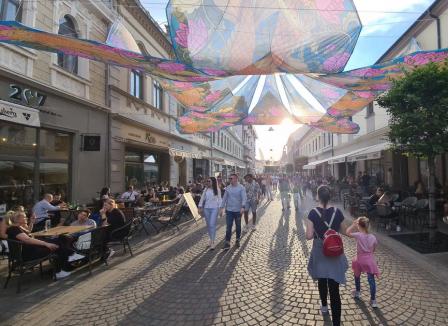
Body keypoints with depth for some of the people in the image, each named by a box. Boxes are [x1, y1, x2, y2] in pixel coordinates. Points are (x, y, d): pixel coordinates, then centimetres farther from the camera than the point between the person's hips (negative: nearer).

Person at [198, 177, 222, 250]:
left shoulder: (217, 190, -2)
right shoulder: (206, 189, 5)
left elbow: (219, 199, -1)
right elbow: (202, 198, 8)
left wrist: (220, 208, -8)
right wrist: (200, 207, 4)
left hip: (214, 208, -4)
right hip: (206, 208, 4)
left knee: (212, 225, -9)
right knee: (208, 225, 11)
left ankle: (212, 242, -3)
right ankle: (211, 239, 26)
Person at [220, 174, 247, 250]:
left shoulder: (241, 188, -7)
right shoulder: (227, 188, 3)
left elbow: (244, 198, -17)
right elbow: (224, 198, 7)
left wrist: (243, 207, -31)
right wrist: (222, 208, 3)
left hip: (238, 210, -2)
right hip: (229, 210, 2)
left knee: (238, 226, 14)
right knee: (228, 227, -1)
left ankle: (238, 240, 32)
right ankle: (227, 243, 4)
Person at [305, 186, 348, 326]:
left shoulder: (313, 213, -16)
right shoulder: (337, 212, -10)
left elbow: (309, 236, -18)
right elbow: (344, 231, 4)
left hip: (319, 252, 0)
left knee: (322, 280, 25)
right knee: (334, 287, 4)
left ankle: (324, 306, 47)